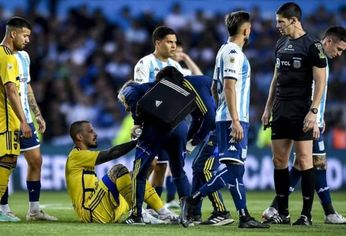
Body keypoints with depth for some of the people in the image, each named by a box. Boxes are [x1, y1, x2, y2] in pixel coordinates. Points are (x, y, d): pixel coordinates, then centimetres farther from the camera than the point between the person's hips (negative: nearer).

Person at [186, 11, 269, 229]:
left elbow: (215, 88, 23)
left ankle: (244, 216, 3)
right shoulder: (233, 53, -11)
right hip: (233, 120, -10)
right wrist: (235, 121, -21)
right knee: (234, 168, -11)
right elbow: (229, 87, -19)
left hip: (229, 119, 10)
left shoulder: (225, 51, 18)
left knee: (236, 168, 5)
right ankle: (195, 199, -11)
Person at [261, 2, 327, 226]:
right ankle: (283, 213, 13)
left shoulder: (312, 45, -9)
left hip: (301, 112, -7)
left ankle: (306, 214, -2)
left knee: (304, 159, -6)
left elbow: (320, 81, -11)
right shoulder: (281, 44, 13)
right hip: (281, 111, 7)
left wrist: (313, 111, -17)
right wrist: (268, 107, 17)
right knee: (279, 160, 6)